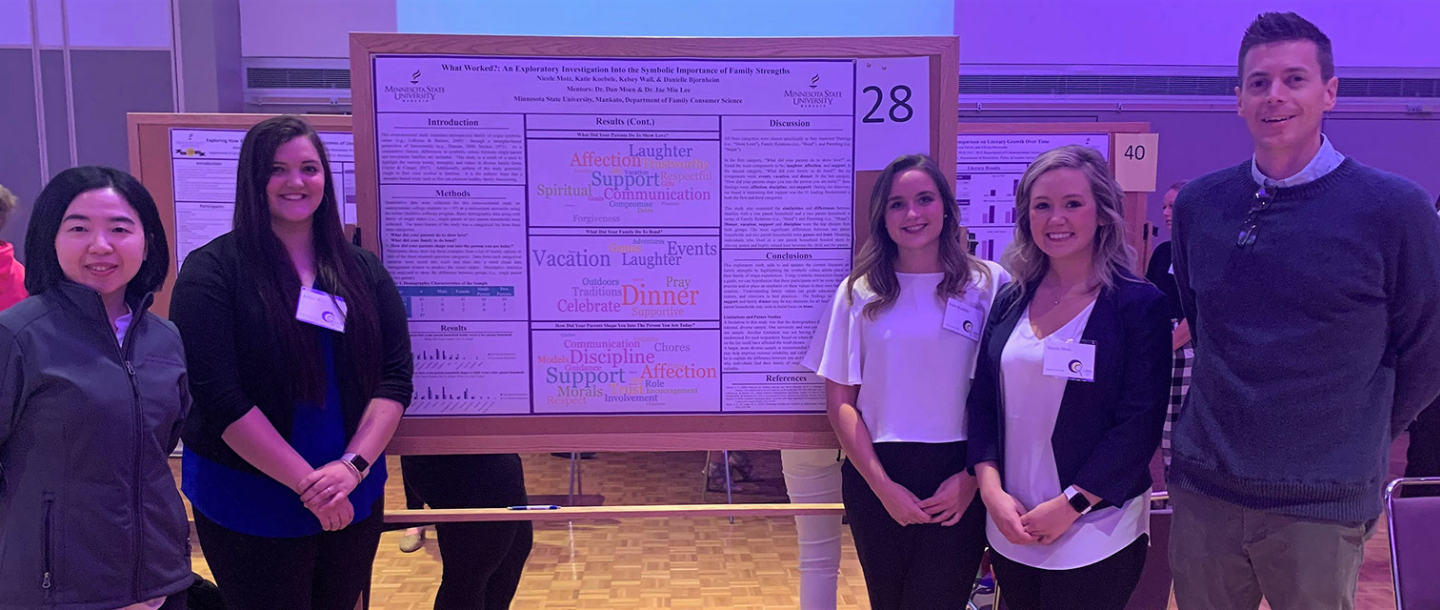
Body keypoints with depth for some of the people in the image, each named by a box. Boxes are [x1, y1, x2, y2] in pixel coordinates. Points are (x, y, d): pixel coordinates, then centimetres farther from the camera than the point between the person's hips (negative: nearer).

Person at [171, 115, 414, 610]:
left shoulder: (362, 270, 4)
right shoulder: (213, 270, -8)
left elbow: (395, 378, -1)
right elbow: (218, 397, -15)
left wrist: (353, 465, -15)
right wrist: (308, 482, -17)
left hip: (354, 499, 4)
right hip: (249, 504, -4)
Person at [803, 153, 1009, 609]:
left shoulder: (989, 284, -1)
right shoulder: (859, 292, 2)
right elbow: (840, 400, 1)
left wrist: (972, 478, -8)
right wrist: (882, 485, -7)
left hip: (960, 484, -1)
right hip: (877, 477, 2)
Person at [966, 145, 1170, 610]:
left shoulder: (1139, 304, -7)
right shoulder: (1010, 302, 6)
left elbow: (1139, 424, -11)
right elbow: (982, 402, 6)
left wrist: (1070, 505, -16)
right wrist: (992, 489, -8)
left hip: (1096, 533, -4)